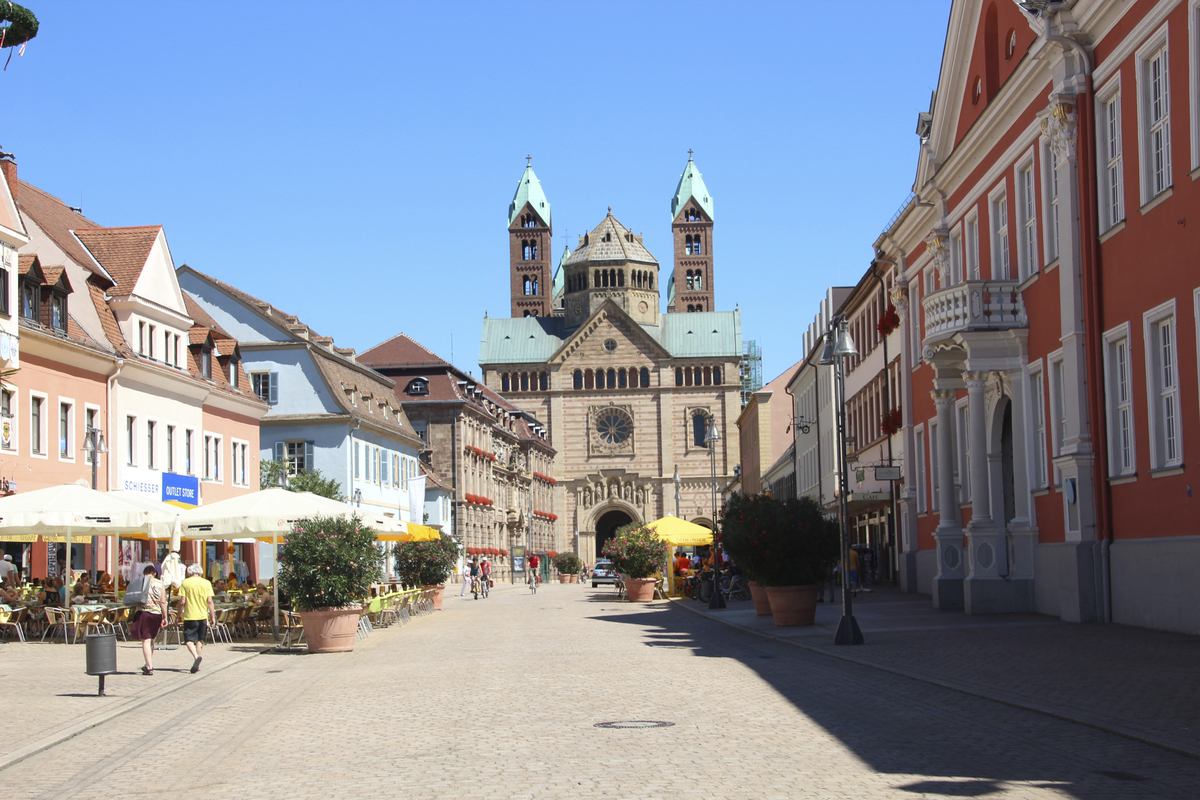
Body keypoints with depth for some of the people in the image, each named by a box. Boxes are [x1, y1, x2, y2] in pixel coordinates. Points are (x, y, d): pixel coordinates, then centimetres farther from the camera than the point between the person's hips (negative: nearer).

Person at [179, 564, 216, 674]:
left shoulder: (185, 583, -1)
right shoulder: (206, 583, 3)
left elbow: (183, 601, -6)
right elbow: (209, 601, -1)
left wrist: (179, 614, 6)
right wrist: (213, 617, 3)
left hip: (189, 615, -3)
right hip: (203, 615, 3)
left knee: (189, 640, -1)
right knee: (199, 640, 15)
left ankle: (196, 657, -28)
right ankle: (197, 665, 14)